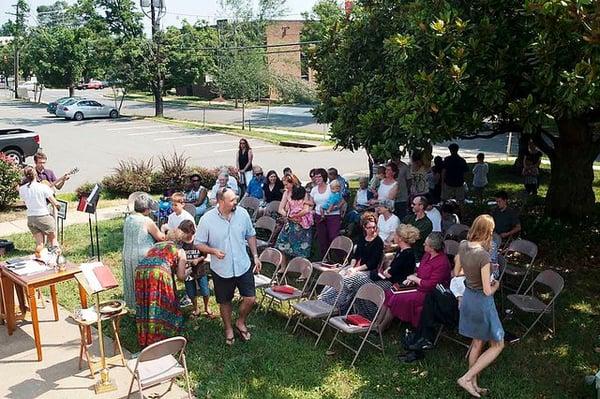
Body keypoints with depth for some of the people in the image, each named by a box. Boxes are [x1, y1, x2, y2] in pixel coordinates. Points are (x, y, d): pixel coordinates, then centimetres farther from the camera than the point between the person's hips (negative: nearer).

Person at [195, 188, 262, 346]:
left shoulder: (242, 213, -8)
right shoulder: (207, 219, -16)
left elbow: (250, 235, 7)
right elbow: (199, 243, -8)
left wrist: (255, 256, 4)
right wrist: (213, 251, -25)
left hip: (243, 266, 2)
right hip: (221, 269, -2)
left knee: (250, 298, 2)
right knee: (225, 302, 15)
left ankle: (241, 322, 32)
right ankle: (228, 329, 40)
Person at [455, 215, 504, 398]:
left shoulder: (463, 245, -6)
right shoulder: (483, 255, -29)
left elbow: (456, 272, 8)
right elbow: (487, 291, -22)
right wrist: (495, 285, -2)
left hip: (468, 297, 7)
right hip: (481, 302, -7)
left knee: (477, 343, 22)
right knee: (497, 345, 12)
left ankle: (473, 383, 32)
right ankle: (467, 378, 9)